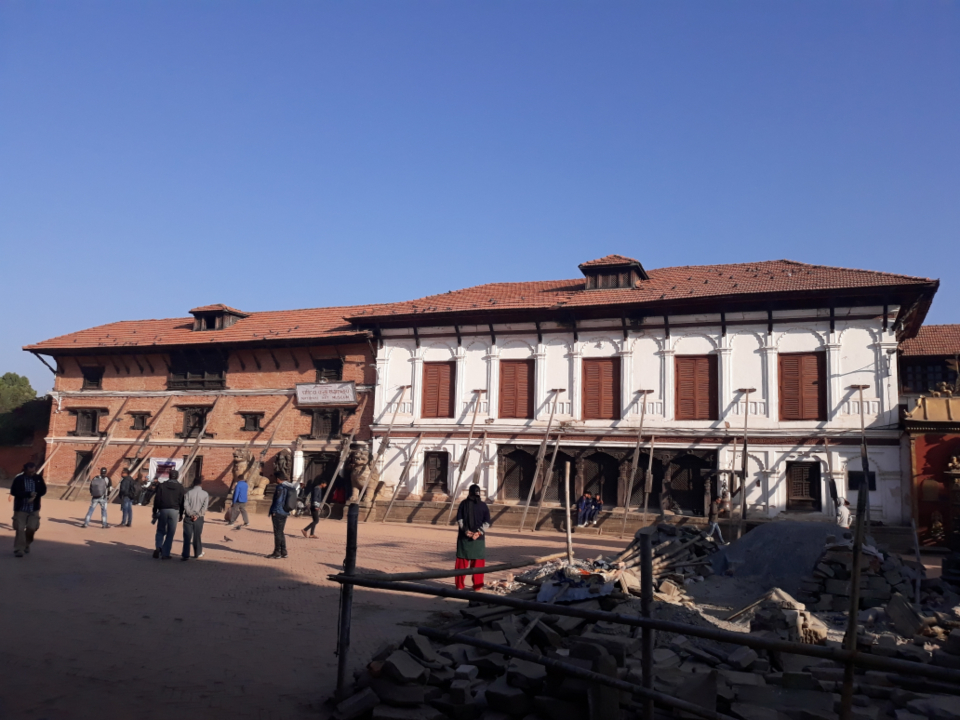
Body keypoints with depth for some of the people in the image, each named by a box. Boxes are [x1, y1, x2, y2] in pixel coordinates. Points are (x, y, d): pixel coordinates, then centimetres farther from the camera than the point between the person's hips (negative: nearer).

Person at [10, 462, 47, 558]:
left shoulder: (38, 478, 1)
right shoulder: (19, 479, -6)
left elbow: (43, 491, -1)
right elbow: (14, 491, -14)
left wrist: (34, 496, -20)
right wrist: (28, 494, -22)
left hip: (34, 509, 2)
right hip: (21, 508, -2)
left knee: (32, 528, -1)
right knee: (20, 529, -5)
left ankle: (26, 545, 24)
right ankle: (19, 549, 4)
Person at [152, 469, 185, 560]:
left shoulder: (161, 485, 5)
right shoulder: (180, 487, 4)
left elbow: (157, 499, 1)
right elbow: (181, 502, 4)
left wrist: (155, 511, 6)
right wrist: (181, 514, 11)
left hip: (163, 510, 1)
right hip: (174, 511, -1)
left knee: (160, 531, 15)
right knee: (170, 534, 4)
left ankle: (158, 547, -10)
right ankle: (165, 554, 3)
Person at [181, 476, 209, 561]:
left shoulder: (189, 492, -2)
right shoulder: (205, 494, -1)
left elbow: (186, 505, -10)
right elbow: (204, 507, -9)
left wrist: (191, 514, -8)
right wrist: (197, 515, -9)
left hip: (188, 518, -1)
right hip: (199, 519, 1)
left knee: (187, 537, 2)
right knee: (197, 536, 13)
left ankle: (185, 555, -3)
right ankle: (198, 554, 24)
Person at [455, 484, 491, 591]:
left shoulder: (463, 504, 2)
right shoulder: (483, 505, 2)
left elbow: (459, 519, -6)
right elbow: (487, 522, -6)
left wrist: (466, 530, -11)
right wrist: (479, 532, -13)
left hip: (464, 537, 1)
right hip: (479, 538, 0)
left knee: (462, 562, 9)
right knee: (478, 562, 8)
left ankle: (460, 585, 11)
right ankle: (477, 585, 9)